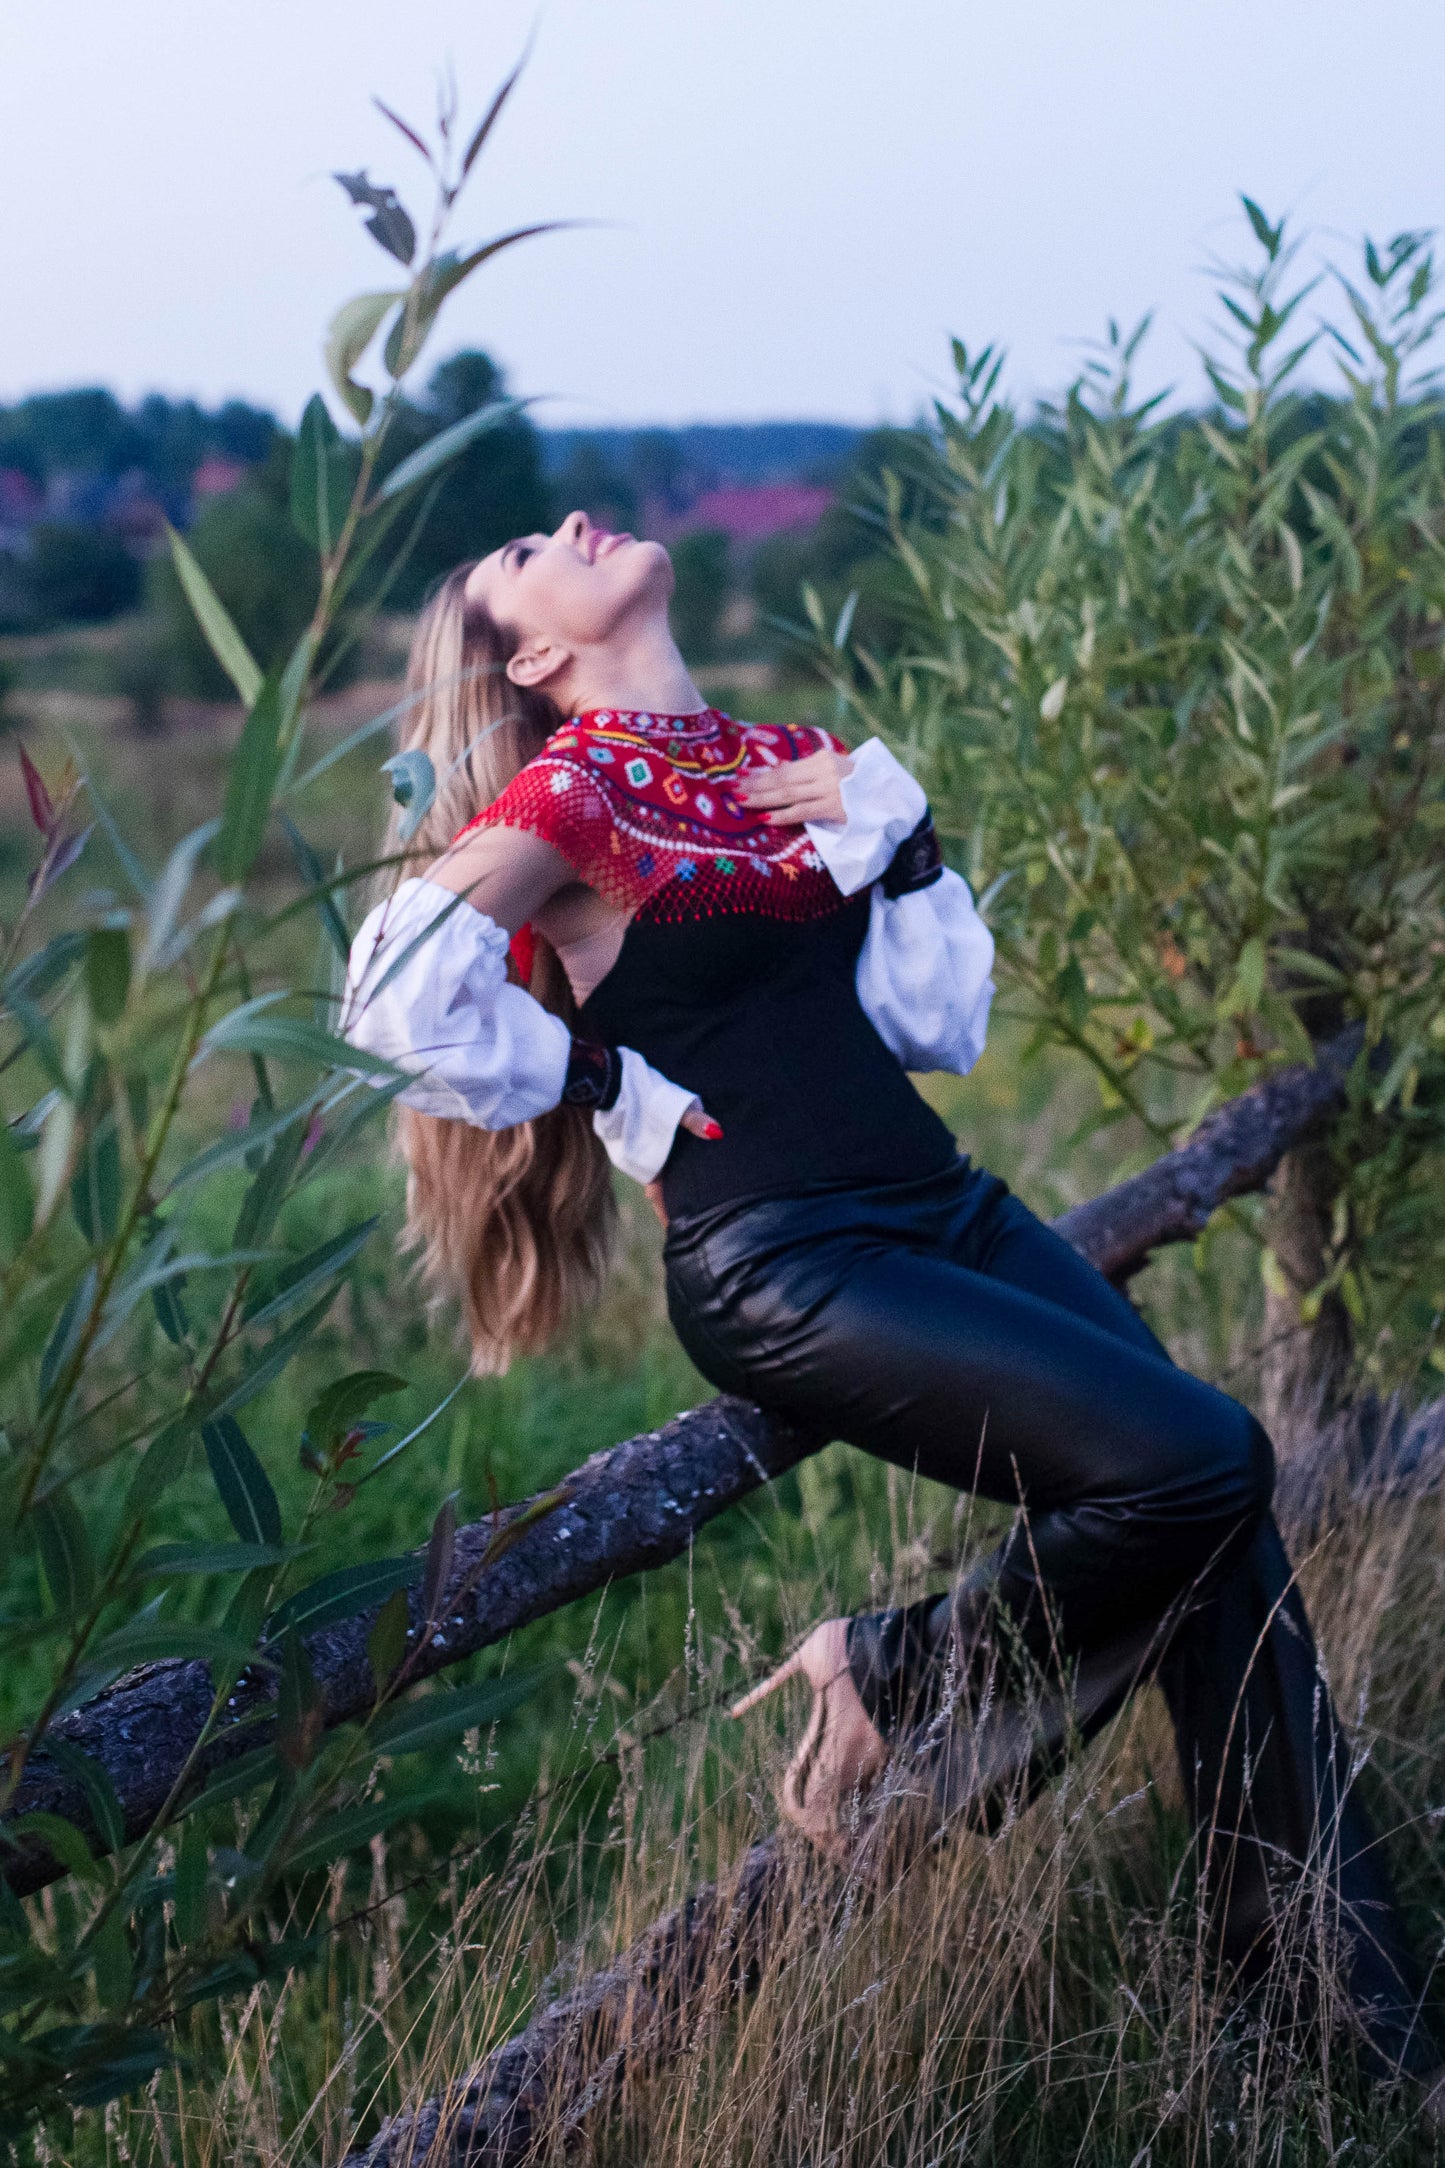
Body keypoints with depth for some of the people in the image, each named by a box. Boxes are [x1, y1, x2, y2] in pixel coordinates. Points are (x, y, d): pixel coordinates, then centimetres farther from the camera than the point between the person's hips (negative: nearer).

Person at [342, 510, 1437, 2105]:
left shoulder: (792, 763, 17)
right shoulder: (573, 788, -3)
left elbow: (940, 1026, 13)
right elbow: (397, 989, -14)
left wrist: (892, 829, 0)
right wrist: (613, 1093, -4)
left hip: (943, 1212, 7)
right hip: (782, 1268, -7)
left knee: (1223, 1541, -7)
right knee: (1195, 1462, -20)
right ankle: (893, 1682, 4)